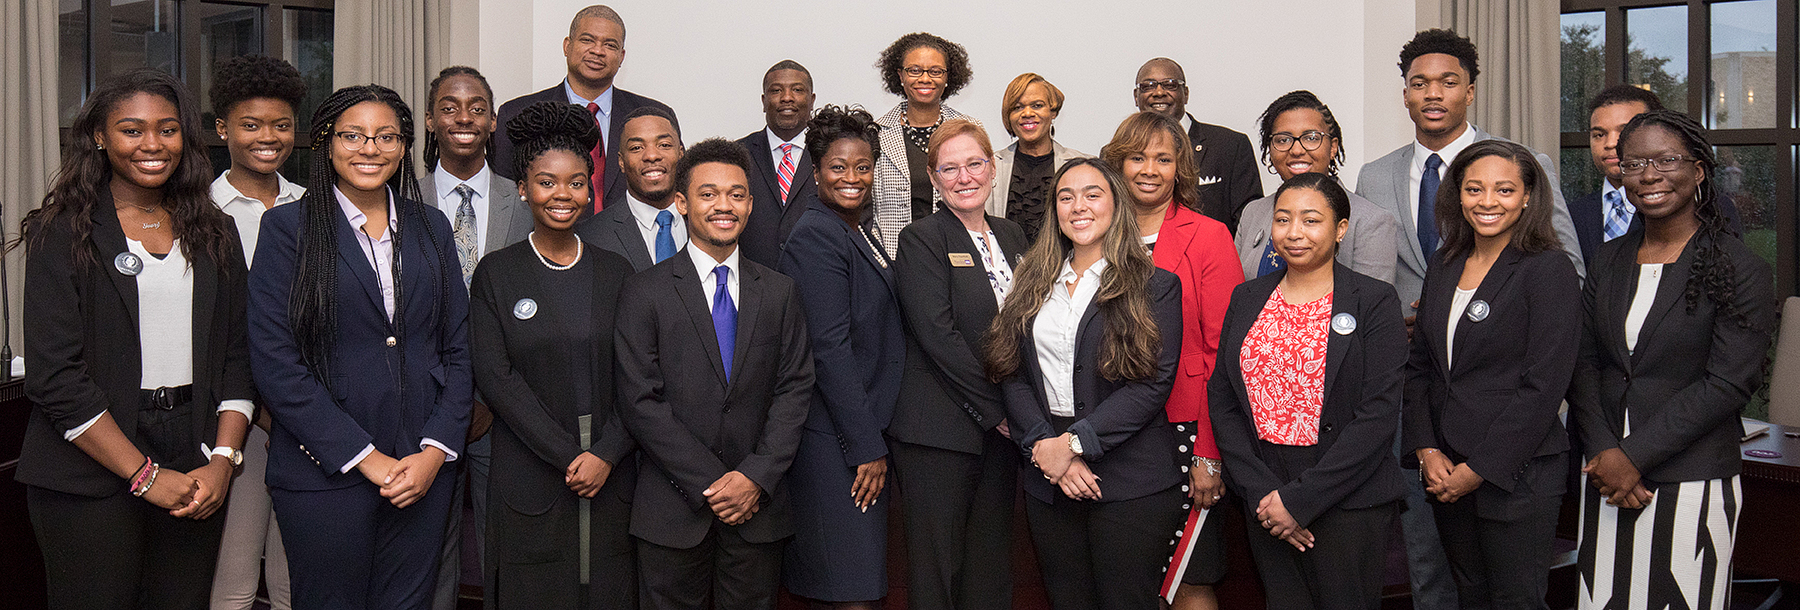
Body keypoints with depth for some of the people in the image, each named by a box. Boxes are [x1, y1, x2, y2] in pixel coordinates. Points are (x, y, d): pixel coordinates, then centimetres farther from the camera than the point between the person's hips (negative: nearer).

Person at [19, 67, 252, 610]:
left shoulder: (214, 233, 11)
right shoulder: (62, 234, -2)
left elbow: (236, 355, 8)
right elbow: (54, 376, -9)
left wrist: (223, 461, -5)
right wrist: (144, 475, -11)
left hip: (196, 475, 3)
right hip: (89, 479, -3)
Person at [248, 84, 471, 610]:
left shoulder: (431, 228, 10)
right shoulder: (288, 227, -1)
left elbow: (456, 348, 9)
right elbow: (275, 362, -8)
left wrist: (436, 451, -4)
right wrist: (364, 457, -12)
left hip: (424, 468, 3)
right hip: (324, 473, -3)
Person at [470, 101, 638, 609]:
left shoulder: (615, 272, 8)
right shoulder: (496, 273, 1)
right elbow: (495, 376, -7)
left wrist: (606, 453, -11)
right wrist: (567, 456, -13)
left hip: (611, 481, 2)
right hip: (530, 485, -2)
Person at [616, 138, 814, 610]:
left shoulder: (779, 292, 9)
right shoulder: (644, 293, -1)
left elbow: (794, 389, 3)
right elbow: (641, 402, -7)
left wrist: (756, 475, -9)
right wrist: (710, 485, -12)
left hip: (758, 506, 2)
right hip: (673, 512, -2)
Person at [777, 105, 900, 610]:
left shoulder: (863, 229, 14)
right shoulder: (816, 237, -13)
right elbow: (829, 350, -19)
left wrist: (876, 438, 13)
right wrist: (866, 446, -18)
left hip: (865, 426, 9)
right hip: (835, 440, -9)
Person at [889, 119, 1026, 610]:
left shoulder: (1011, 235, 14)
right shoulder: (921, 240, -6)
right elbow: (938, 335, -14)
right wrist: (995, 409, -13)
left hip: (1000, 430, 6)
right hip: (940, 431, -6)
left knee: (991, 568, 10)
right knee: (936, 568, 0)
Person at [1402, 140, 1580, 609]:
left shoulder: (1549, 270, -9)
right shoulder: (1444, 268, 10)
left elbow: (1542, 387, -15)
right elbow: (1418, 367, 11)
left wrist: (1478, 470, -14)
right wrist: (1427, 451, -2)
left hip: (1517, 477, -5)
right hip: (1446, 473, 6)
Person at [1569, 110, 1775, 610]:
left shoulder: (1741, 269, -6)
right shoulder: (1609, 259, 10)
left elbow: (1728, 383, -13)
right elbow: (1582, 362, 6)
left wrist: (1634, 457, -15)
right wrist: (1603, 452, -8)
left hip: (1691, 483, -4)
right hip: (1605, 476, 4)